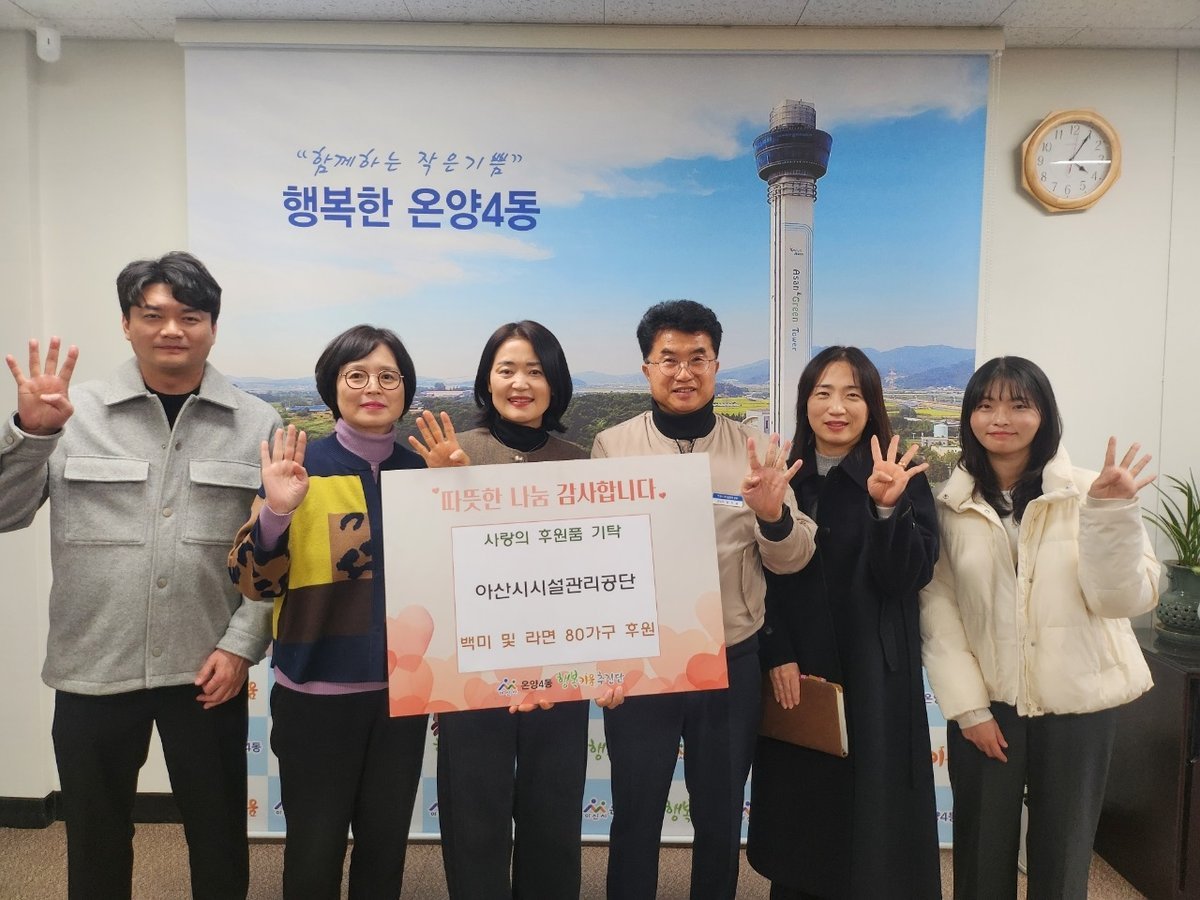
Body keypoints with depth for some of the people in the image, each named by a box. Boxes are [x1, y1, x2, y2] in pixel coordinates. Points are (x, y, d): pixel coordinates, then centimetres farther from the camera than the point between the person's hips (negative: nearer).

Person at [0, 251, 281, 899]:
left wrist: (241, 645, -7)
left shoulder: (258, 425, -1)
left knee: (219, 838, 13)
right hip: (92, 670, 1)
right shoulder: (73, 413, -1)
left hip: (208, 670, -1)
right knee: (95, 840, 18)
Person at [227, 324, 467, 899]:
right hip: (317, 690, -3)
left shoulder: (422, 470, 3)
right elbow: (254, 584, -10)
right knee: (315, 847, 10)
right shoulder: (298, 465, -7)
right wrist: (276, 512, -27)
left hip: (401, 688, 3)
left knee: (386, 841, 16)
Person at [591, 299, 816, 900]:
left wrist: (772, 515, -22)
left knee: (721, 817, 18)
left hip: (733, 663, 2)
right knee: (635, 817, 13)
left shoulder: (753, 450, 0)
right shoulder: (612, 447, -3)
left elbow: (792, 559, 0)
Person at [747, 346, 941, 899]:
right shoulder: (784, 477, 4)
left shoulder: (901, 478, -3)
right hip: (794, 671, 3)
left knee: (871, 804, 3)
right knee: (798, 803, 11)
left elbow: (908, 578, -12)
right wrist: (777, 654, -6)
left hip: (874, 672, -2)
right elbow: (765, 576, 5)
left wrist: (887, 506, -27)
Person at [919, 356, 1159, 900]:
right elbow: (936, 610, -5)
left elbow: (1128, 598, -11)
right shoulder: (950, 505, -3)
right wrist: (968, 706, -9)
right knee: (982, 854, 11)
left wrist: (1109, 513, -24)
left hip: (1075, 702, 0)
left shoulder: (1085, 493, -4)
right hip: (985, 702, 0)